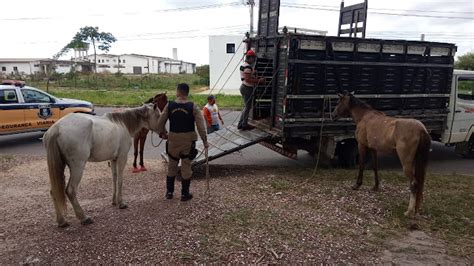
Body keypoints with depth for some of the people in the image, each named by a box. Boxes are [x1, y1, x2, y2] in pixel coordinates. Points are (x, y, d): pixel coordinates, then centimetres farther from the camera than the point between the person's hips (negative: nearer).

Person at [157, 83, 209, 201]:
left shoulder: (169, 105, -3)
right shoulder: (193, 107, -8)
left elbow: (160, 122, 2)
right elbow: (200, 126, -11)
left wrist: (162, 133, 19)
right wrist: (205, 141, -4)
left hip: (173, 139, 2)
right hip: (188, 139, -2)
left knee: (172, 166, 17)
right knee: (186, 167, 9)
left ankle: (169, 192, 26)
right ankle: (185, 193, 17)